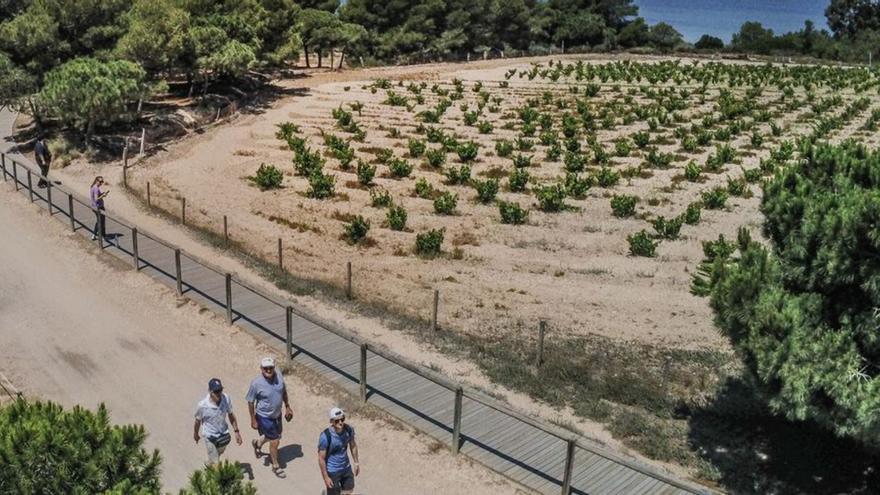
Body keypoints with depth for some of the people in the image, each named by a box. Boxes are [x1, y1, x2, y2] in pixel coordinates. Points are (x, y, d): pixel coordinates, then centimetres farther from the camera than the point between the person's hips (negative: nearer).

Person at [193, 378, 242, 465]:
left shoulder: (226, 398, -21)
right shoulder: (202, 405, -29)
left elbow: (231, 415, -4)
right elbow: (198, 421, -8)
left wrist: (236, 431, -2)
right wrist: (196, 434, 8)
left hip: (224, 434, 4)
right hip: (210, 437, -4)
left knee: (219, 453, 31)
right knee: (215, 464, -1)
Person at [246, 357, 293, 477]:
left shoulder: (278, 375, -13)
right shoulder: (256, 383, -27)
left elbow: (284, 391, 5)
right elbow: (250, 402, -15)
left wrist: (287, 407, 10)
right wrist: (253, 420, -9)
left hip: (277, 414, 6)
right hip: (265, 417, -6)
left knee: (276, 435, 25)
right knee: (275, 441, 3)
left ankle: (258, 443, 55)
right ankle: (275, 466, 28)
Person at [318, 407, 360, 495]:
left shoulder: (349, 429, -15)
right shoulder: (325, 436, -29)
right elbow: (321, 458, -19)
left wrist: (356, 463, 12)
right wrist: (325, 477, -15)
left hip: (346, 468, 5)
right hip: (332, 471, -5)